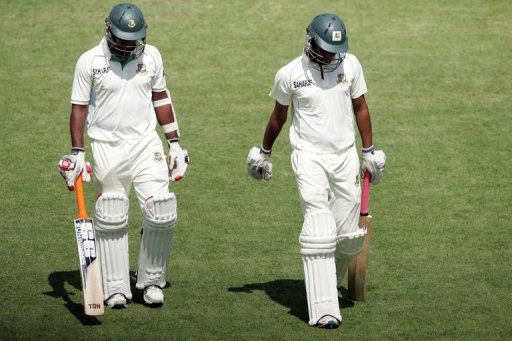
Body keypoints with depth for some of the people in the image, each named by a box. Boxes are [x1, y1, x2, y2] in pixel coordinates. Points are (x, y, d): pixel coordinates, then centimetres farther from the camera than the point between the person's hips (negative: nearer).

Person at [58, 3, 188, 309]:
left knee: (162, 214, -8)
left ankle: (152, 281, 8)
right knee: (111, 221, 1)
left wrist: (175, 143, 11)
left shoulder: (151, 56, 4)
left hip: (146, 143, 2)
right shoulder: (90, 61, -4)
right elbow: (79, 107, 0)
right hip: (107, 146, -2)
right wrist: (77, 153, -5)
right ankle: (116, 288, 9)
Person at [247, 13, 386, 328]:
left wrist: (370, 152, 12)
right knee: (319, 232, -14)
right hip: (309, 157, -3)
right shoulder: (289, 74, -5)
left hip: (345, 156, 3)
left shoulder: (350, 65, 1)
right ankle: (324, 310, -16)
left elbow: (360, 107, 12)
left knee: (348, 235, 2)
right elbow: (279, 116, 10)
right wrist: (264, 152, 21)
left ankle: (330, 278, 34)